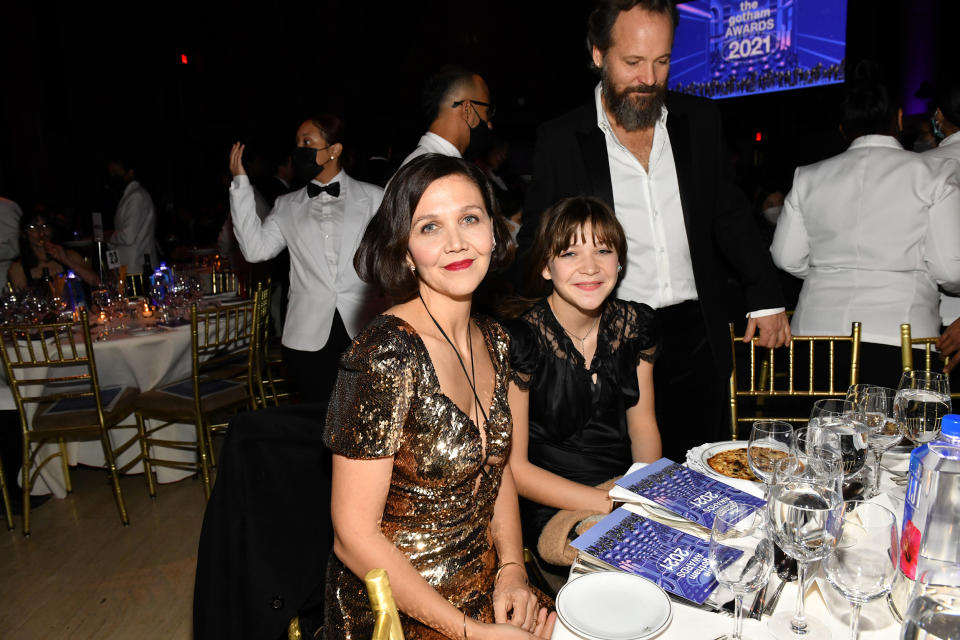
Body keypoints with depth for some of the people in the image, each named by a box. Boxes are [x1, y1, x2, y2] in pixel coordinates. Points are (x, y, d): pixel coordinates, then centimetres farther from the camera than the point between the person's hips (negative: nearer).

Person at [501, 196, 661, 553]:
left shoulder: (636, 324, -1)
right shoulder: (519, 339, -18)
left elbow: (642, 424, 10)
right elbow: (513, 468, -14)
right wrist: (612, 504, -20)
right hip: (552, 510, -6)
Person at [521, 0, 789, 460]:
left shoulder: (699, 120, 7)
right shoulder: (560, 141, -3)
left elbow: (728, 214, 14)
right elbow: (535, 245, 3)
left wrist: (766, 296, 9)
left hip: (696, 340, 3)